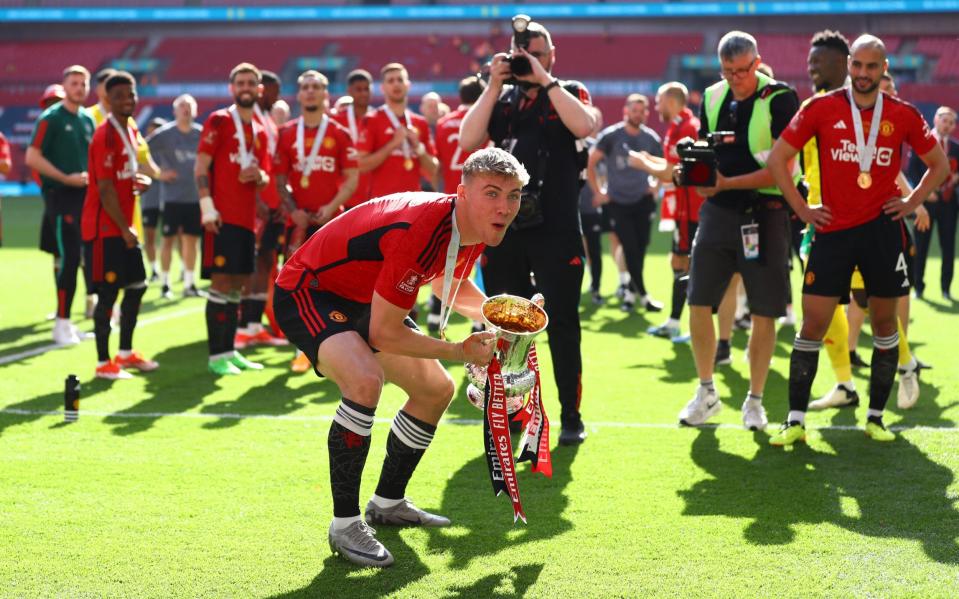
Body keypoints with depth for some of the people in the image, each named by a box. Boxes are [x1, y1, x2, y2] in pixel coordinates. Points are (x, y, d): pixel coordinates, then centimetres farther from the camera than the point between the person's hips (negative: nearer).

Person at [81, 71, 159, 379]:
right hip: (104, 228, -9)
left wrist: (138, 179, 6)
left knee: (137, 286, 14)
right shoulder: (106, 136, -17)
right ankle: (103, 363, 1)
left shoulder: (131, 131, 12)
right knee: (109, 292, -6)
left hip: (123, 226, 9)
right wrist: (125, 229, -17)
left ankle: (126, 353, 26)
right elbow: (105, 189, -19)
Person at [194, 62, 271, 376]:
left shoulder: (260, 131, 17)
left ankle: (229, 350, 18)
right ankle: (216, 356, -4)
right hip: (222, 217, -7)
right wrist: (207, 206, -19)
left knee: (237, 285, 11)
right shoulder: (219, 121, -3)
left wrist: (259, 177, -3)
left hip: (246, 217, 7)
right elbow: (201, 166, -9)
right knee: (221, 283, -7)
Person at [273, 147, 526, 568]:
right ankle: (345, 524, -22)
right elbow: (384, 333, -29)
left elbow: (450, 287, 16)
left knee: (437, 390, 15)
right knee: (365, 379, -35)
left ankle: (387, 503, 31)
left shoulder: (475, 230, -7)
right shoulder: (419, 231, -35)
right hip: (307, 292, -10)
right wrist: (460, 352, -20)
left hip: (364, 300, 10)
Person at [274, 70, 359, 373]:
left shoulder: (339, 134, 3)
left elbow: (352, 178, 0)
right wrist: (293, 210, -8)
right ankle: (303, 349, 3)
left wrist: (332, 206, -14)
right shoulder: (287, 134, 8)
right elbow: (280, 180, 8)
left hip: (331, 219, -1)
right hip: (300, 220, 1)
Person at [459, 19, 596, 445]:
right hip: (504, 227, 3)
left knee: (562, 325, -1)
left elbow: (583, 126, -18)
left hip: (557, 230, -3)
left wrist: (545, 80, -15)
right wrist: (494, 86, -8)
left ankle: (571, 416, 5)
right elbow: (468, 141, -4)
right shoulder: (500, 99, 12)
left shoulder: (569, 92, 5)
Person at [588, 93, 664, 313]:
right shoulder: (610, 136, -9)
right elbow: (590, 164, -5)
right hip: (618, 203, -3)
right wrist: (597, 193, -5)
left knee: (641, 248, 5)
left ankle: (631, 292, 21)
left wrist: (655, 187, 5)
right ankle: (643, 295, 3)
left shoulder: (651, 138, 0)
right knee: (630, 249, -5)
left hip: (642, 201, 3)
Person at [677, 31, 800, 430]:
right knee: (698, 304, 2)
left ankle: (754, 401, 14)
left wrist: (727, 183, -22)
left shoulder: (780, 100, -10)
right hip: (718, 212, 5)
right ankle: (706, 392, 19)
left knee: (763, 314, 1)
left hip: (764, 214, -4)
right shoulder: (713, 98, 7)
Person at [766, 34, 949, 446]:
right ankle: (795, 421, 2)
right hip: (833, 228, -1)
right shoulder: (821, 109, -2)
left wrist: (911, 203, 3)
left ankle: (876, 418, 19)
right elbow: (777, 159, 3)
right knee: (812, 324, -4)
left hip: (882, 228, 1)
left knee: (884, 323, 7)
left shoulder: (903, 115, 2)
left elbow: (940, 165, 14)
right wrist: (801, 208, -2)